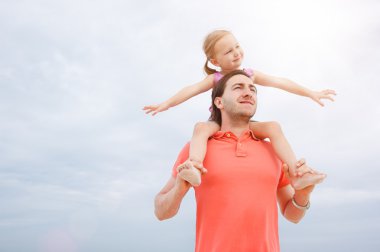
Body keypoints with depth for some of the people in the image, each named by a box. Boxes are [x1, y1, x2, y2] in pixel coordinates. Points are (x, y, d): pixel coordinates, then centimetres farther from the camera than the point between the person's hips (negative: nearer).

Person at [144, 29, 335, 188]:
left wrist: (311, 93, 6)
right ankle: (195, 167, -58)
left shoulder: (251, 74, 8)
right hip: (219, 123, -2)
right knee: (201, 127, -34)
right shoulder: (215, 78, 2)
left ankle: (296, 175, -29)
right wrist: (167, 103, -27)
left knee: (273, 127, -26)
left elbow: (280, 82, 7)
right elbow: (192, 90, -12)